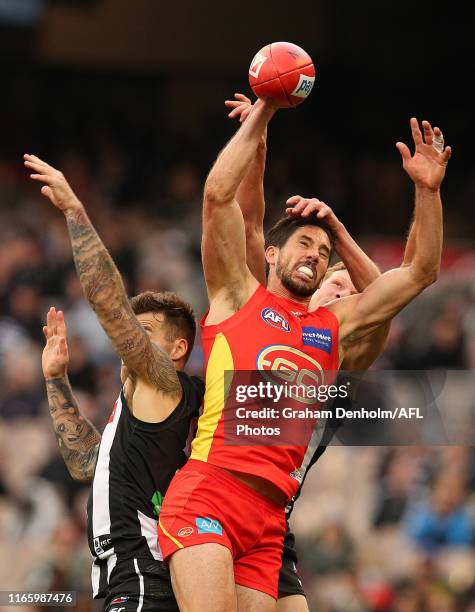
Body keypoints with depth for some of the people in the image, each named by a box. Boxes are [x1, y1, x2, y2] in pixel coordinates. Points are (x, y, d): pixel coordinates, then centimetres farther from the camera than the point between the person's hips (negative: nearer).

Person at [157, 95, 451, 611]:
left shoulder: (336, 325, 23)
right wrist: (262, 113, 3)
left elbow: (420, 272, 23)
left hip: (270, 516, 5)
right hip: (208, 495, -5)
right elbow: (218, 194, 2)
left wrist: (427, 190, 13)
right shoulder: (239, 297, 12)